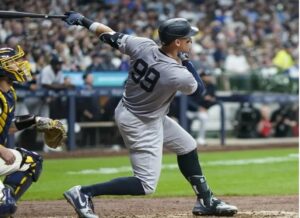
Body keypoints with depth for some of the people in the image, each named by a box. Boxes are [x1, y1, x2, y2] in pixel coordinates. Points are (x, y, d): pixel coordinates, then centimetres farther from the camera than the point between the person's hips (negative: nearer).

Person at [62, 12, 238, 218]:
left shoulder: (143, 46, -15)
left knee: (187, 146, 21)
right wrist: (186, 61, -3)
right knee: (146, 185, -5)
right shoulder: (178, 75, -29)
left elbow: (110, 36, -4)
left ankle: (205, 201, 32)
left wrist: (83, 20, 8)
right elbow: (199, 90, -7)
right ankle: (83, 193, -8)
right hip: (141, 125, -9)